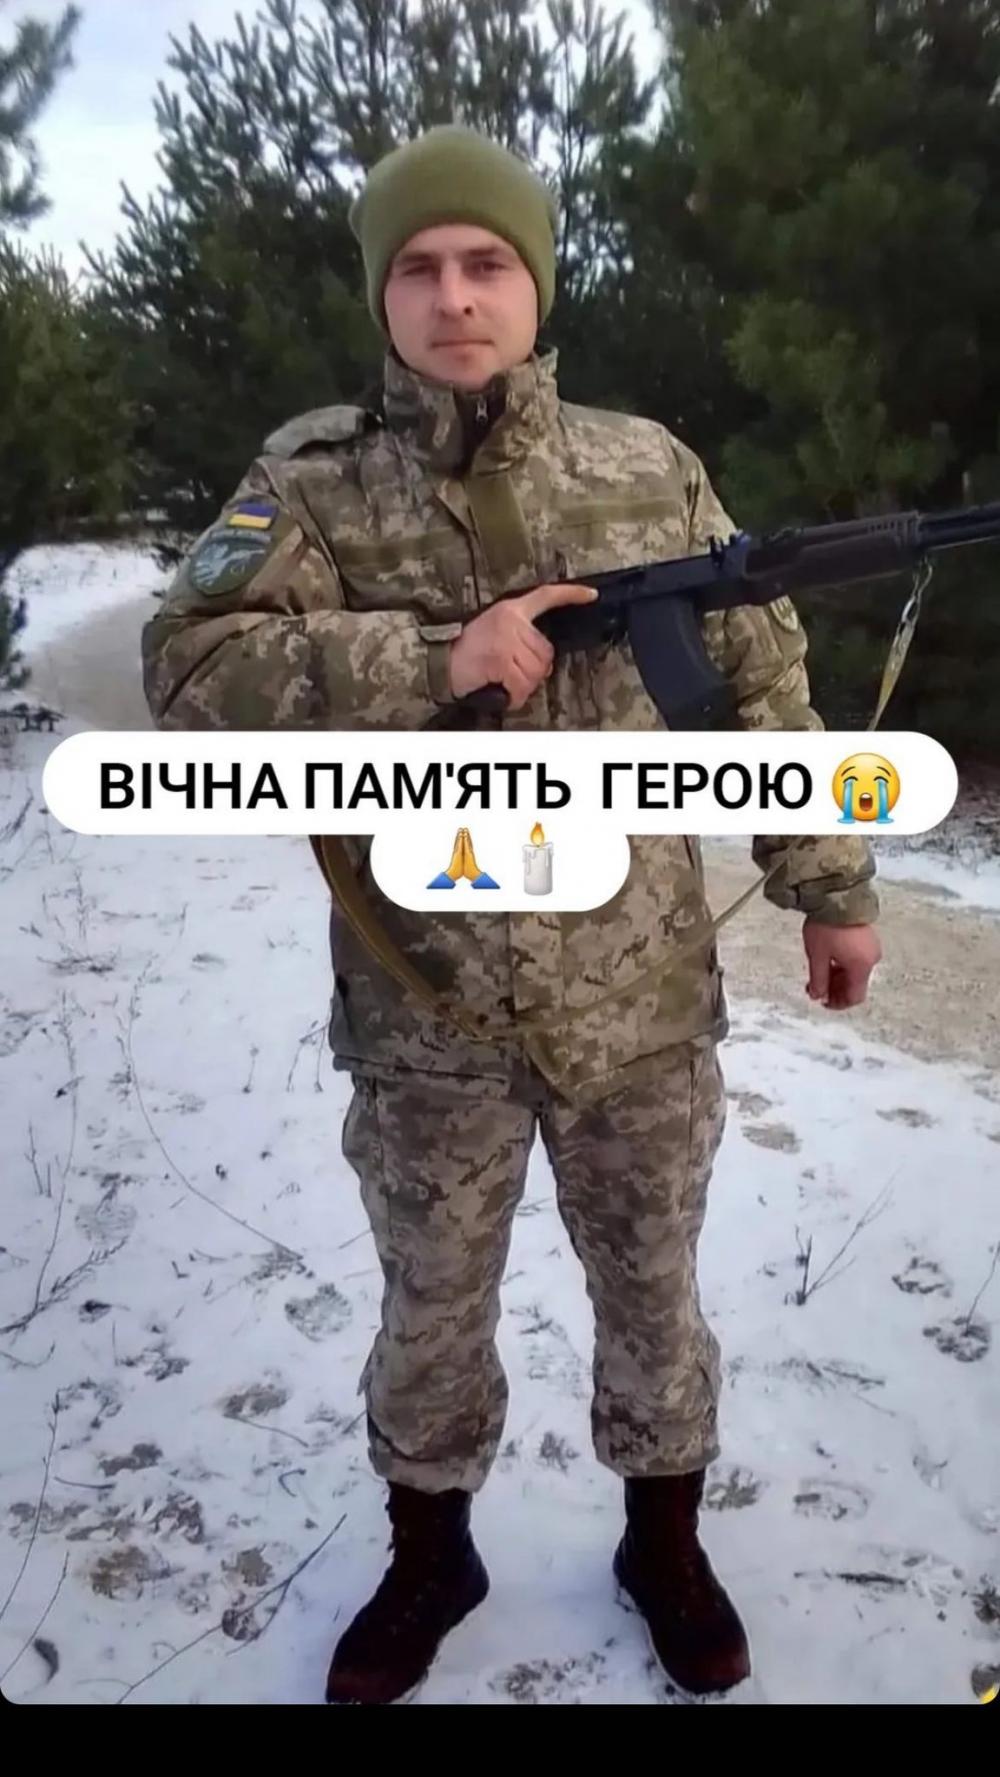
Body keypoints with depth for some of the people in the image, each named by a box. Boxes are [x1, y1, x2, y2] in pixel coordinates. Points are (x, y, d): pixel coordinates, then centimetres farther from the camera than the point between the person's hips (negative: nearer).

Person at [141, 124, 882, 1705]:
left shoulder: (650, 468, 0)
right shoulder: (311, 478, -5)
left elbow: (762, 689, 4)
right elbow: (191, 671, -18)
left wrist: (829, 887, 5)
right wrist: (437, 660, -25)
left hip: (643, 1007, 1)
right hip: (425, 1021, -1)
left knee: (651, 1296, 20)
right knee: (431, 1311, 20)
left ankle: (663, 1539, 47)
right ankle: (429, 1553, 47)